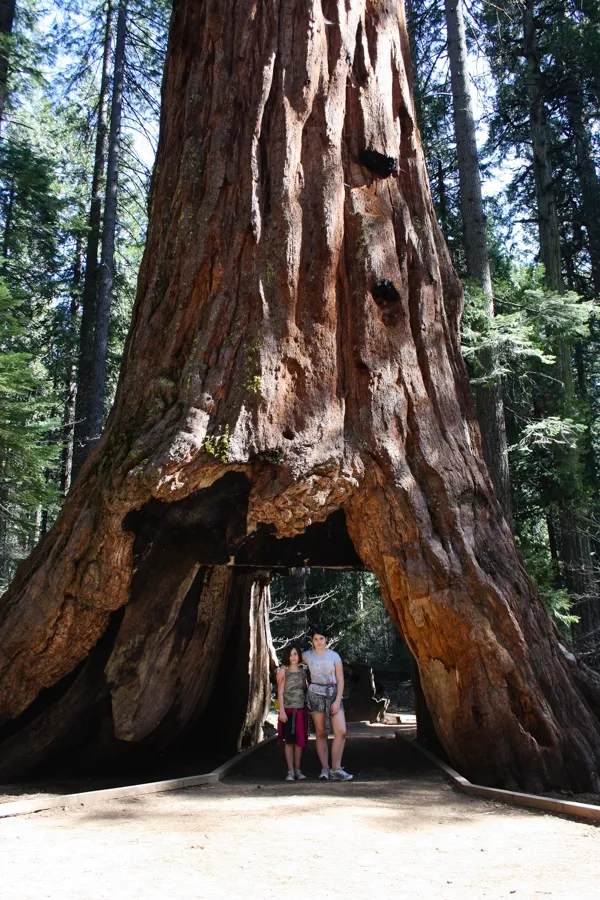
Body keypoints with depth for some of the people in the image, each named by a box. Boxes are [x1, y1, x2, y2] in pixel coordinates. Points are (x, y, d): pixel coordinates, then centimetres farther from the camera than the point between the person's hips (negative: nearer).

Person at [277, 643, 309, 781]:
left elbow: (305, 689, 13)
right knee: (289, 741, -2)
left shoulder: (303, 671, 9)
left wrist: (308, 708, 5)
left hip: (301, 710, 3)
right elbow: (280, 693, -5)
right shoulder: (283, 672, -2)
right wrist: (282, 711, -12)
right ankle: (290, 771, 3)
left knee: (299, 741, 5)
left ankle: (297, 770, 13)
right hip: (288, 710, -3)